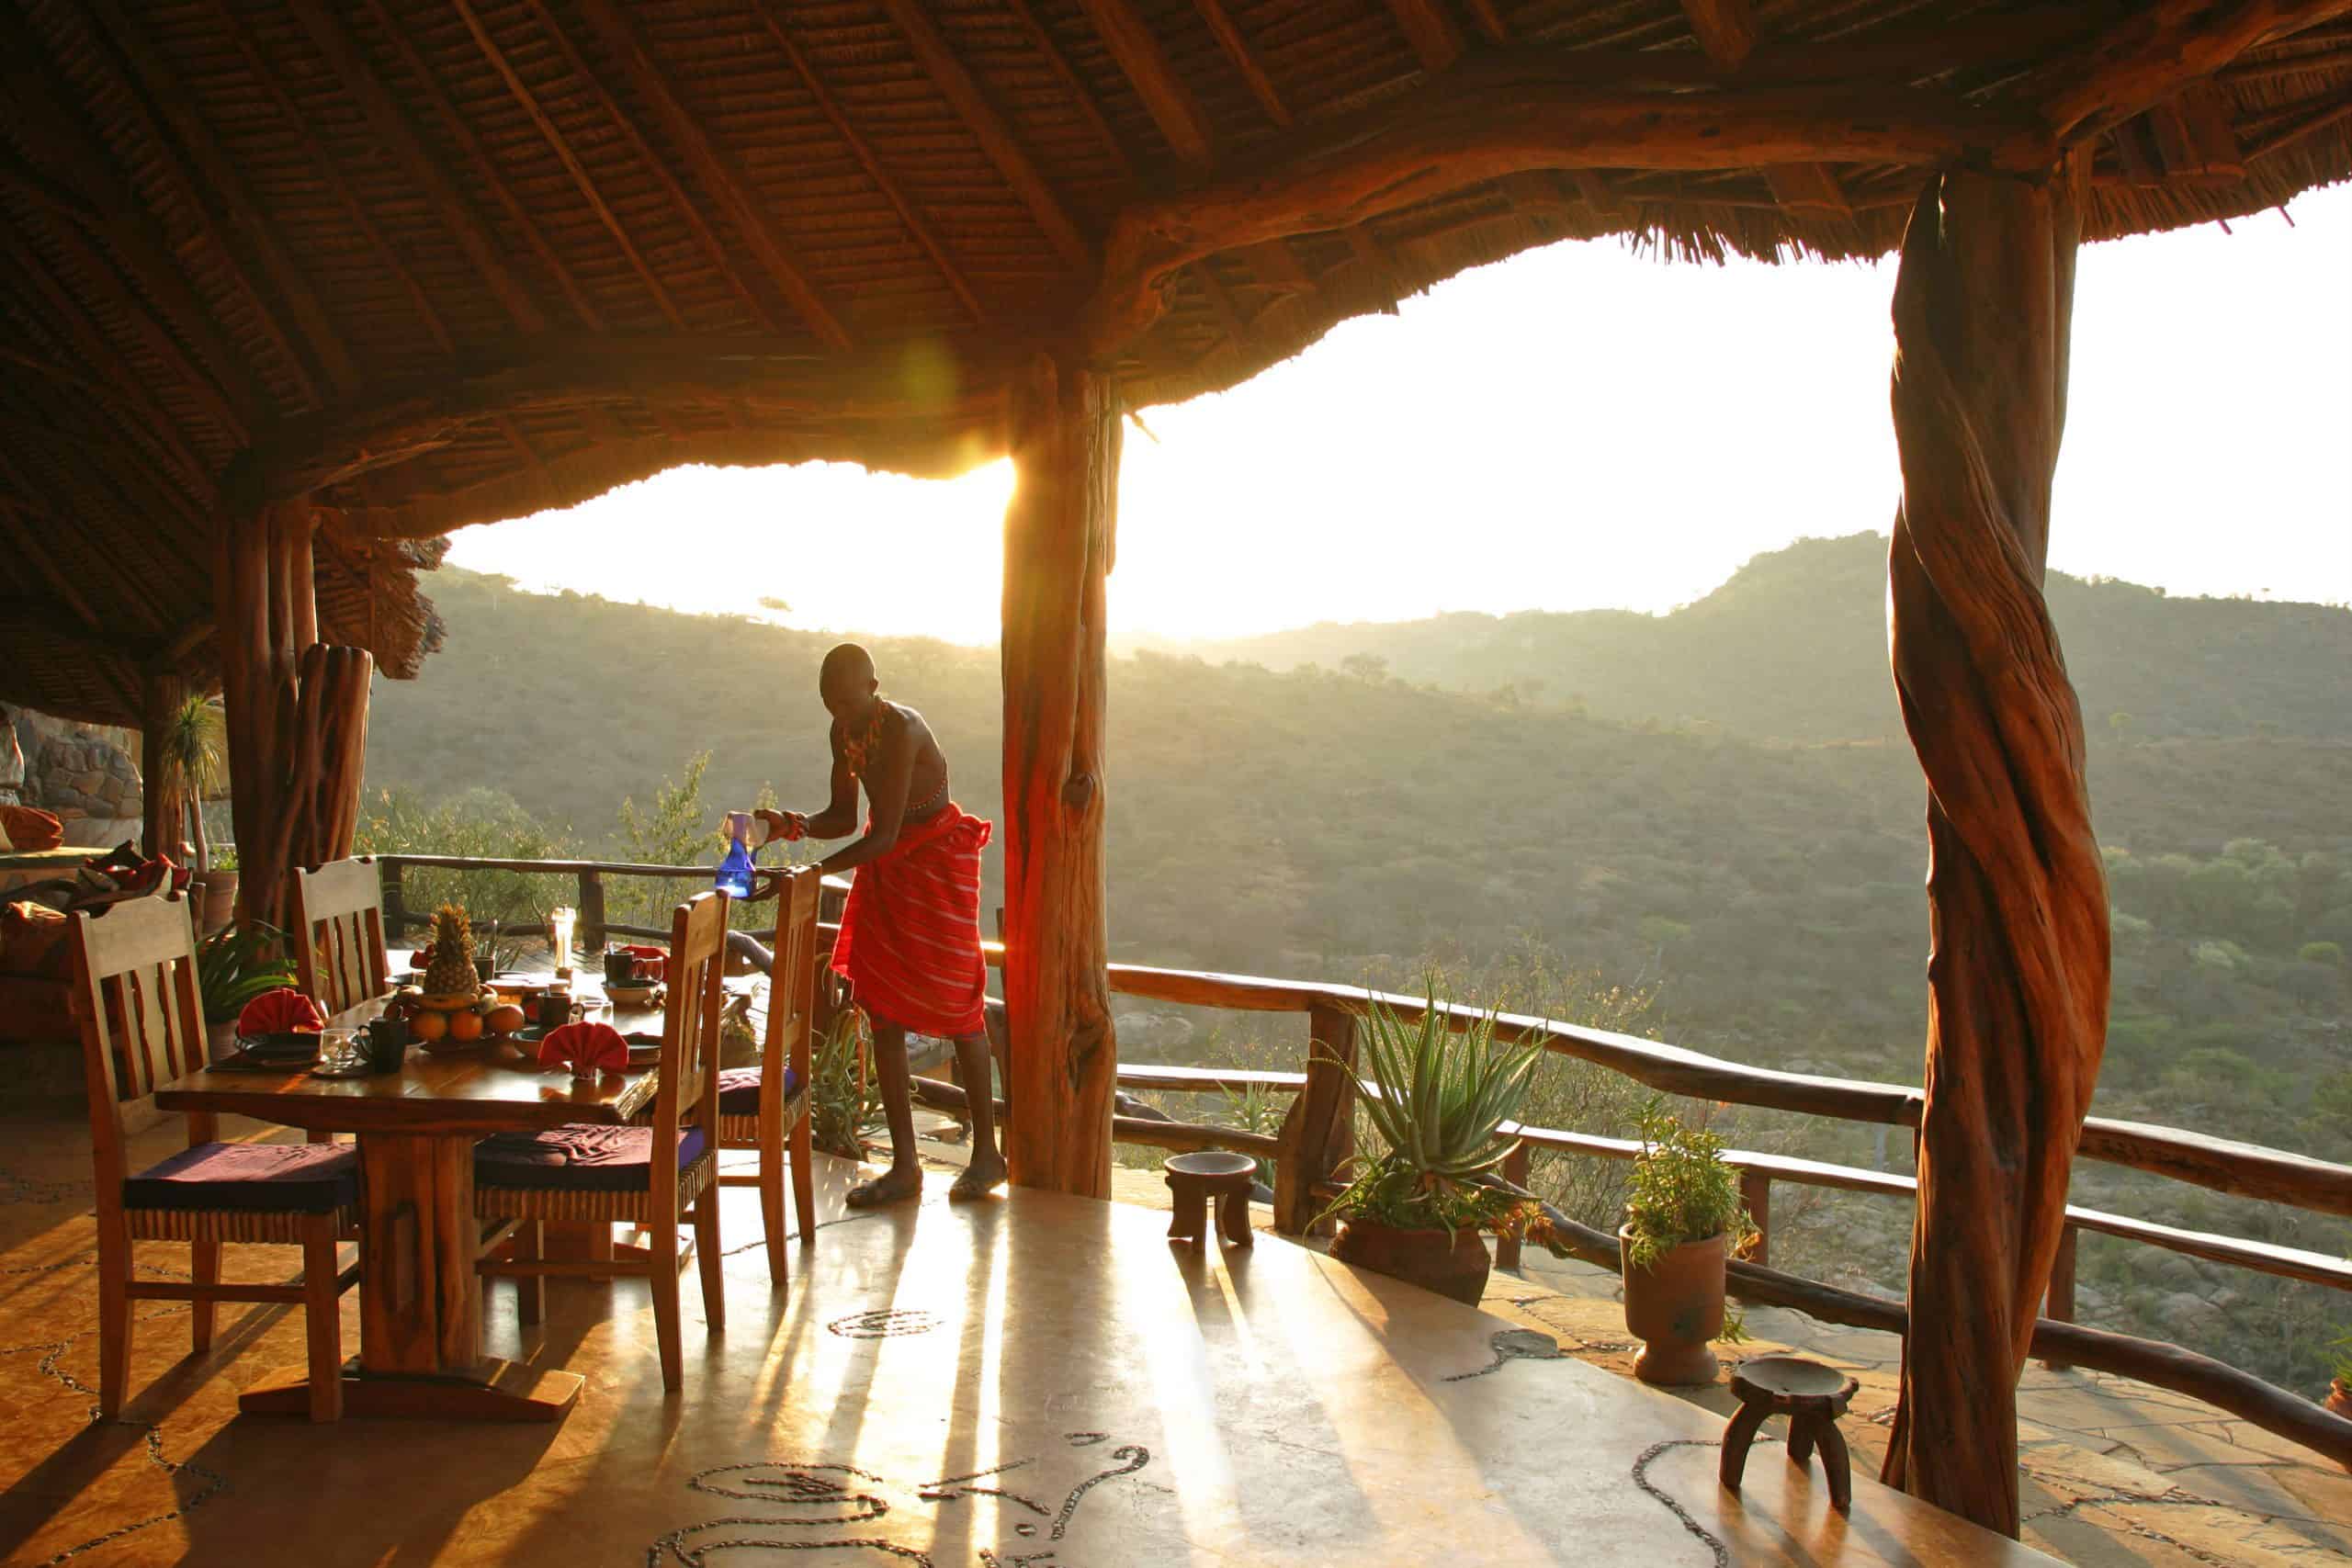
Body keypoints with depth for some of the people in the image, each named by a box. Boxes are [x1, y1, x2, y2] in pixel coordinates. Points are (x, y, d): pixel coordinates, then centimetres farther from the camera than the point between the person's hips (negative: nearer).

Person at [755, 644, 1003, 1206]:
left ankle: (986, 1152, 15)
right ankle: (905, 1164, 10)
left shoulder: (901, 731, -25)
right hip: (885, 865, 8)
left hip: (937, 859, -8)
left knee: (955, 1002, 0)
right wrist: (794, 824, -13)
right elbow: (843, 818, 7)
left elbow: (883, 835, -29)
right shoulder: (844, 732, 1)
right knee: (884, 1014, 3)